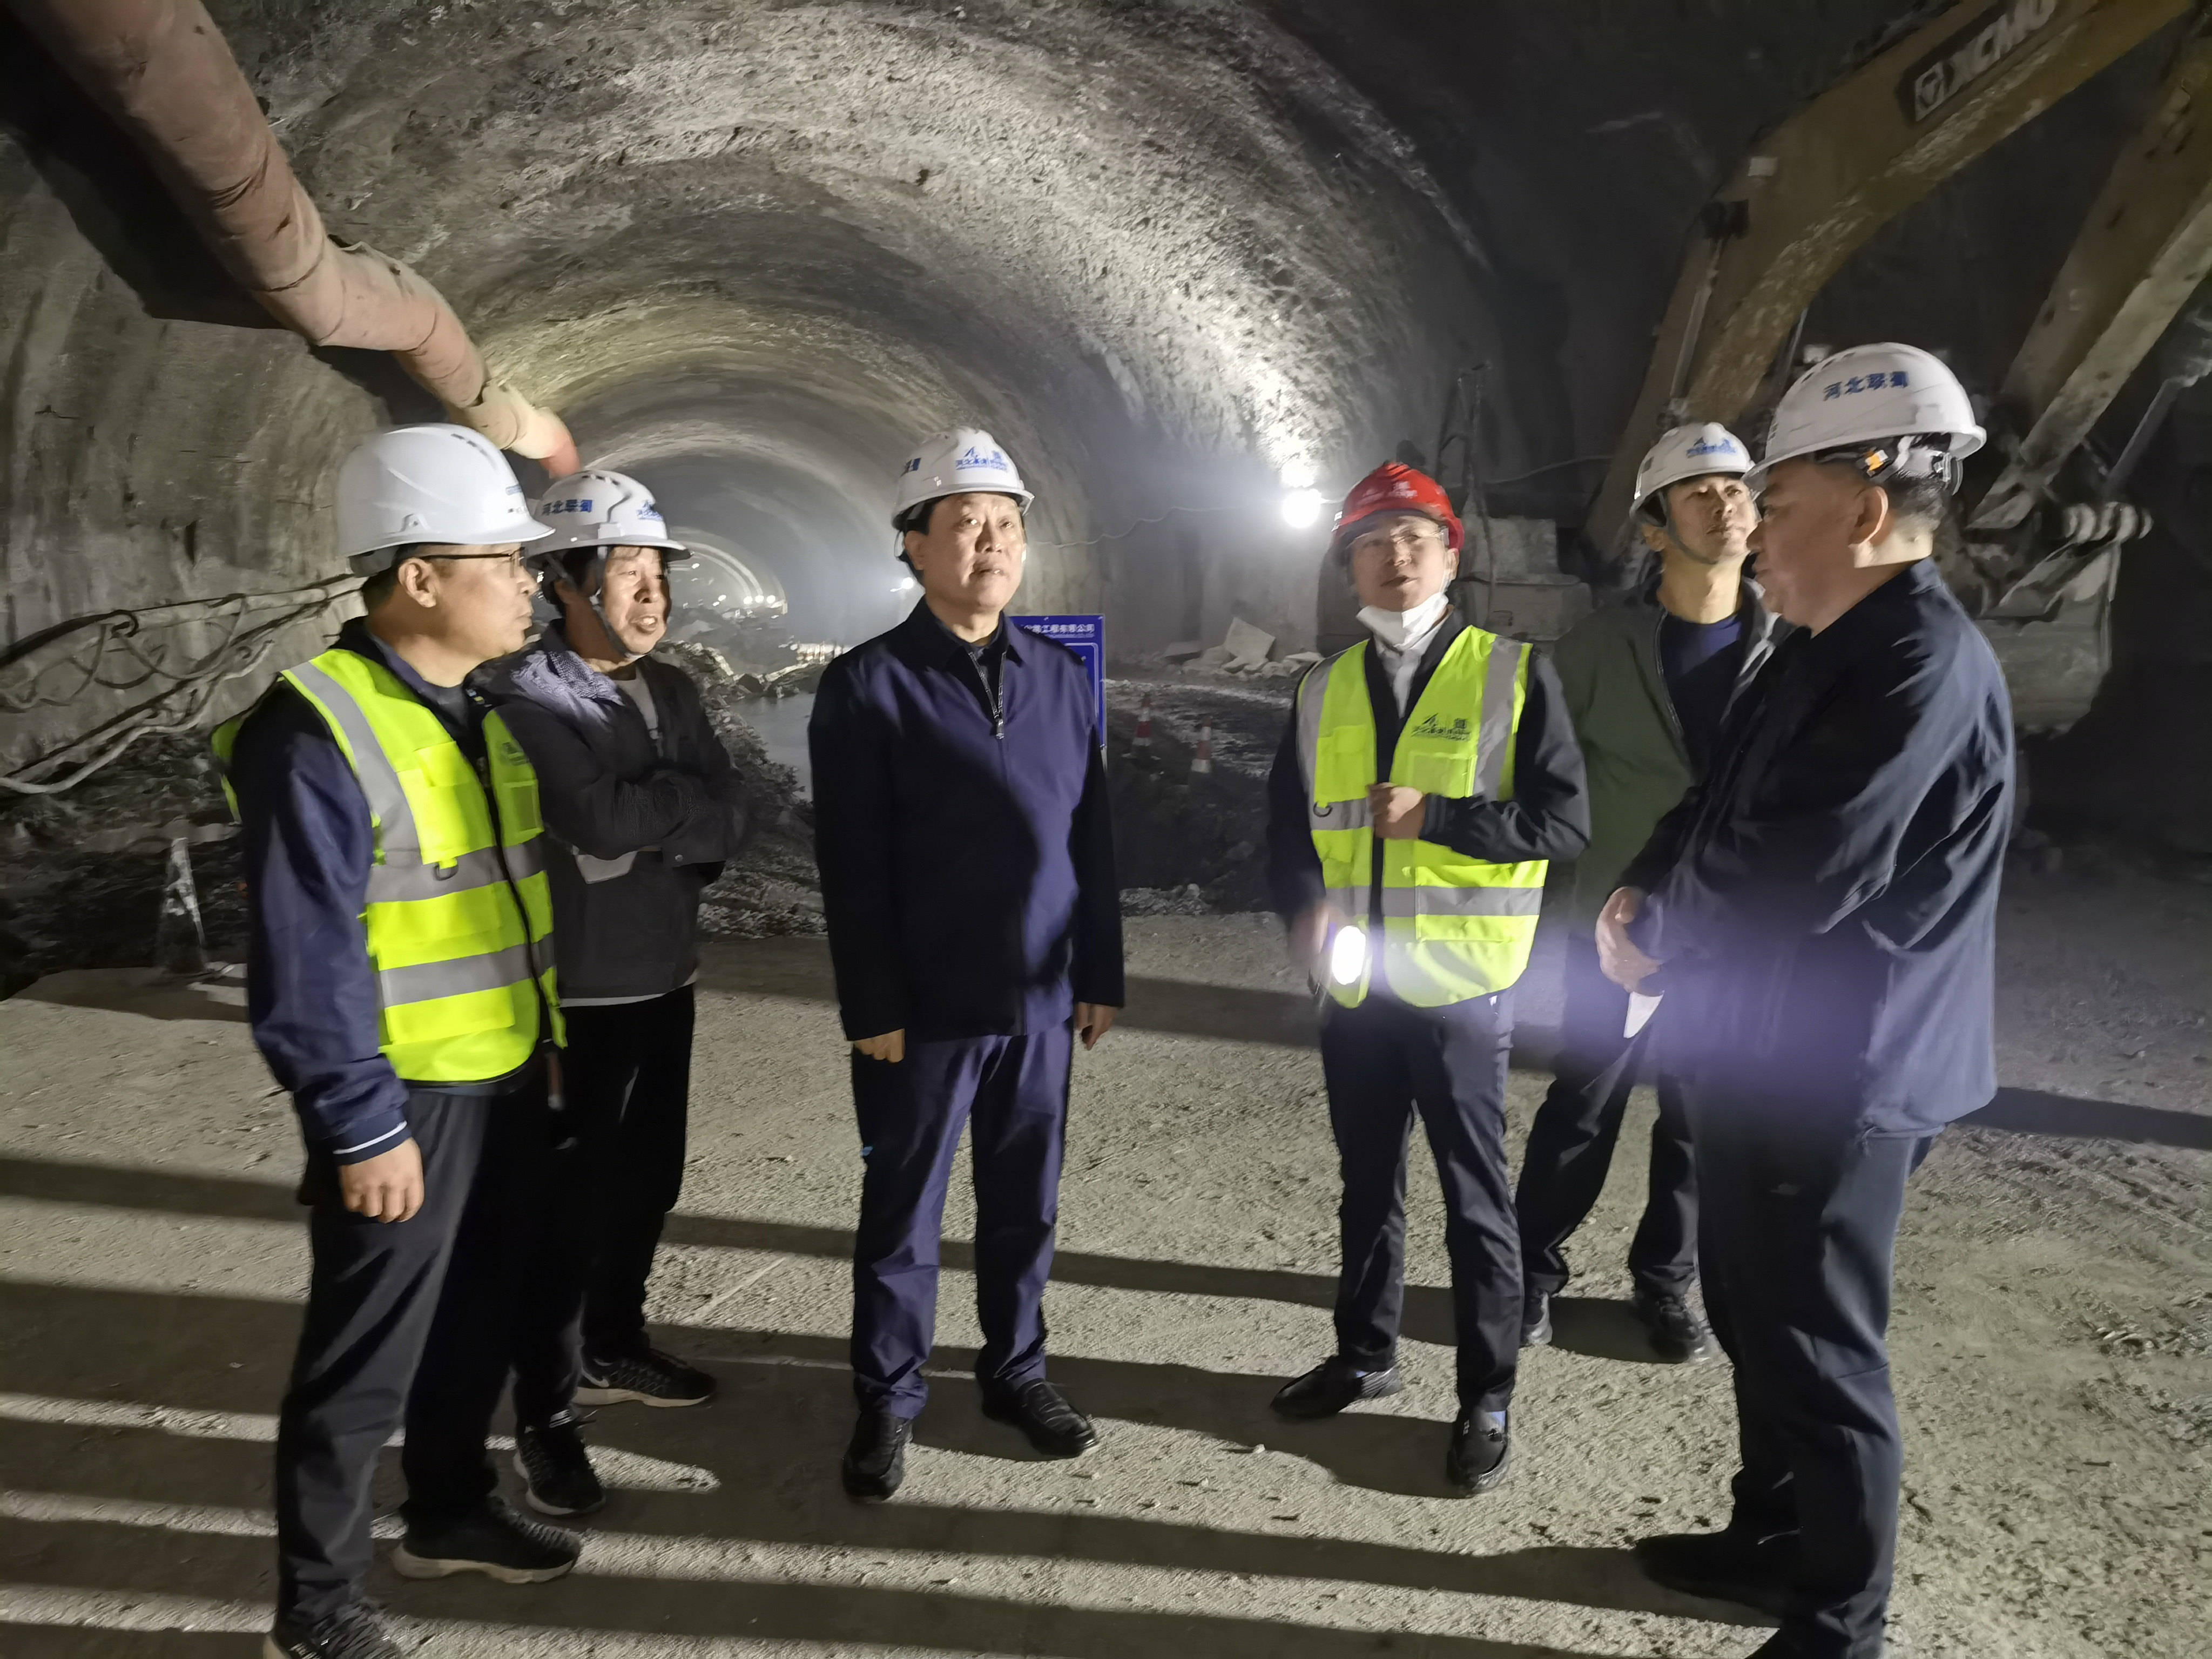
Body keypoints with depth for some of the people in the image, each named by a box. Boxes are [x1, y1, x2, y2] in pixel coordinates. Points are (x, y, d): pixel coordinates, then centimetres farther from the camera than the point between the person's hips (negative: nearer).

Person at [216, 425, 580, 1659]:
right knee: (367, 1355, 7)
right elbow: (304, 969, -21)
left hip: (508, 1078, 8)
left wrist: (551, 1032, 17)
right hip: (407, 1099, -8)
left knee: (478, 1317, 21)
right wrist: (363, 1127, -19)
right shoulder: (316, 733, -20)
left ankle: (453, 1510, 42)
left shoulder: (481, 708, 7)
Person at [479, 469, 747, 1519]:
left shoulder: (670, 690, 9)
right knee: (570, 1201, 2)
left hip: (665, 981, 7)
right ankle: (544, 1412, 18)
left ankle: (611, 1351, 38)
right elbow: (600, 815, -26)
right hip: (574, 995, -7)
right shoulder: (524, 694, -13)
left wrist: (640, 824, -16)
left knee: (646, 1183, 18)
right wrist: (679, 804, -9)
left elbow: (728, 821, -1)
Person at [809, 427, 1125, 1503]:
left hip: (1041, 1002, 4)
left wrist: (1100, 976, 7)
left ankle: (1016, 1370, 35)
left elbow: (1093, 840, 9)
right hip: (923, 1011, -4)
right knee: (902, 1214, 10)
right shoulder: (868, 685, -6)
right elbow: (853, 868, -9)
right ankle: (887, 1401, 28)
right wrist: (873, 1010, -12)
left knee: (1025, 1206, 16)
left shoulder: (1062, 678, 7)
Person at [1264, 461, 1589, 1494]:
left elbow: (1565, 823, -9)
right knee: (1368, 1186, 19)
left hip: (1461, 986, -4)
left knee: (1474, 1197, 7)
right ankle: (1365, 1357, 37)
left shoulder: (1514, 676, -5)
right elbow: (1289, 825, 12)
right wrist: (1305, 905, -7)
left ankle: (1485, 1401, 23)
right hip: (1353, 985, 5)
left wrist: (1436, 817, -19)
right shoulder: (1324, 691, 8)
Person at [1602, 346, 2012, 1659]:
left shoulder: (1926, 668, -22)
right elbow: (1720, 805, 18)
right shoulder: (1821, 652, 11)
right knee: (1755, 1321, 22)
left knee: (1819, 1355, 5)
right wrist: (1644, 894, -2)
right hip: (1761, 1056, 10)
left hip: (1835, 1080, -10)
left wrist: (1655, 938, -9)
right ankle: (1772, 1540, 41)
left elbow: (1792, 879, -28)